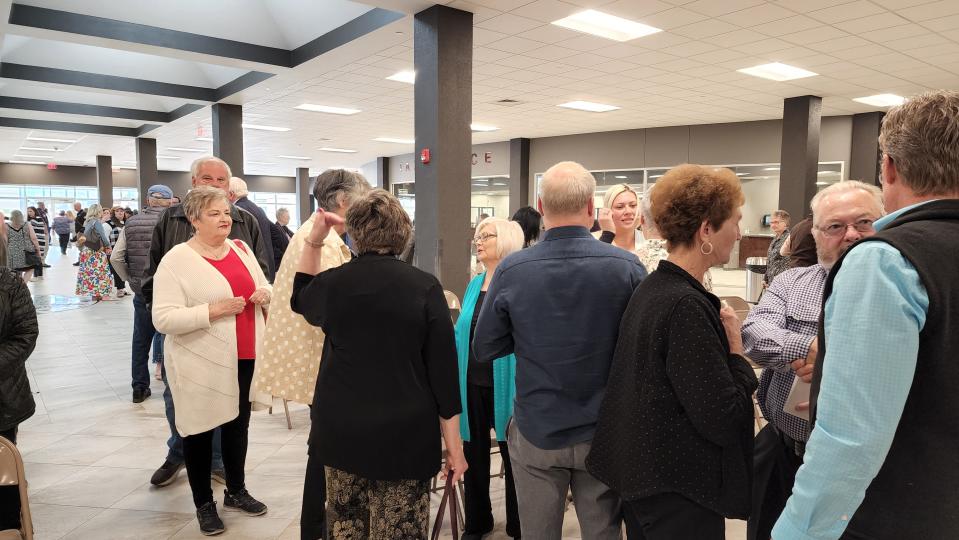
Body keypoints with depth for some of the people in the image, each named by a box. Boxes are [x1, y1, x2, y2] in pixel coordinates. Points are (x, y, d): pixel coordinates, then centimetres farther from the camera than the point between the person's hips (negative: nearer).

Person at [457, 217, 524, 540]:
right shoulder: (475, 285, 10)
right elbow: (461, 334, 14)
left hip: (505, 386, -6)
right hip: (472, 383, 6)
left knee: (512, 457, 9)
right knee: (474, 454, 17)